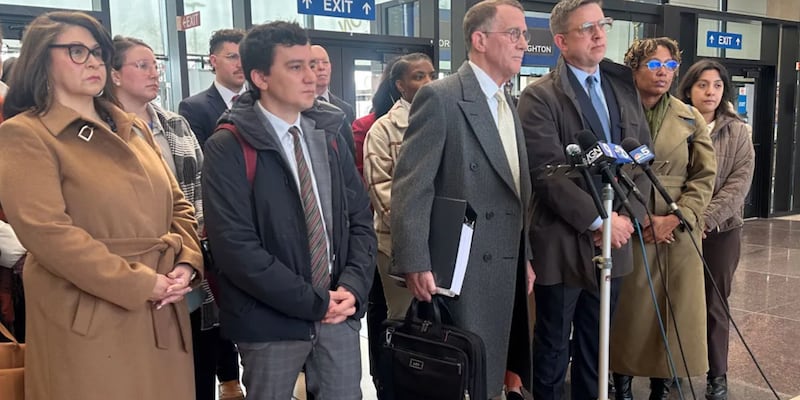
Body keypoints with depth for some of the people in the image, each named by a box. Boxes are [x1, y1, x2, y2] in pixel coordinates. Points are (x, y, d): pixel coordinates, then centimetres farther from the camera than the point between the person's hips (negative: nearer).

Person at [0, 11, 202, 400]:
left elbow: (176, 204, 14)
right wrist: (142, 284, -18)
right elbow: (46, 231, -17)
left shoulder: (133, 128, 14)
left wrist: (187, 262, -5)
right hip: (91, 322, -6)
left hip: (162, 316, 6)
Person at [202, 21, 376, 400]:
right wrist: (313, 301, -15)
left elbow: (360, 221, 8)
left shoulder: (330, 142, 8)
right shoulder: (227, 149, -10)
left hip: (339, 313, 5)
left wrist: (352, 287, -8)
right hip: (271, 322, -4)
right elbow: (235, 246, -18)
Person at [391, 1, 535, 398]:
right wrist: (415, 264, -22)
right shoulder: (440, 97, -11)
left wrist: (524, 257, 16)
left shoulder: (507, 105, 15)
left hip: (505, 268, 8)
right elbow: (410, 187, -17)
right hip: (463, 268, -7)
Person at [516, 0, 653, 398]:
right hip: (563, 243, -5)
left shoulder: (624, 89, 10)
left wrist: (627, 216, -5)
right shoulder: (539, 97, -9)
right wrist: (599, 220, -16)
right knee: (553, 347, 9)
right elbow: (548, 174, -17)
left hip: (612, 241, 6)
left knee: (595, 346, 18)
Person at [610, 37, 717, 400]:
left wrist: (676, 218, -11)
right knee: (627, 313, 6)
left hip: (679, 233, 3)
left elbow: (704, 176, 3)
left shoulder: (690, 118, 7)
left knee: (674, 314, 8)